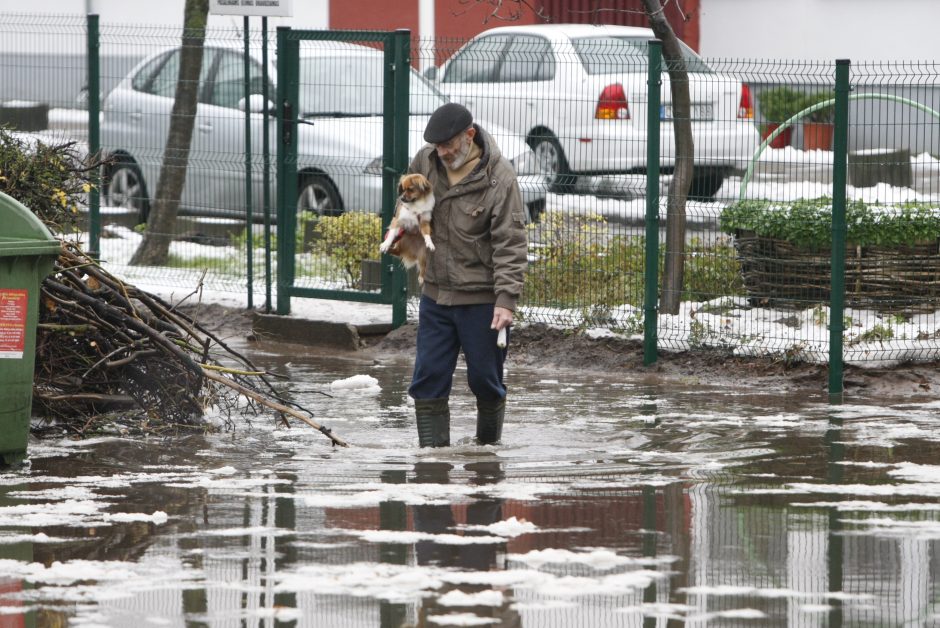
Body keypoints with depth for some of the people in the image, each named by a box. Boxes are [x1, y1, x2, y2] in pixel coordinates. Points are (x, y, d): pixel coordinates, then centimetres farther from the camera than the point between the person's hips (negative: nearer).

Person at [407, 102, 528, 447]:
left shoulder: (498, 177, -16)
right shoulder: (425, 162, 1)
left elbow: (510, 244, -18)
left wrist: (506, 299, -24)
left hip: (482, 299, -5)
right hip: (435, 294, 5)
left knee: (485, 379, 5)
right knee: (428, 378, 2)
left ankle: (489, 443, 25)